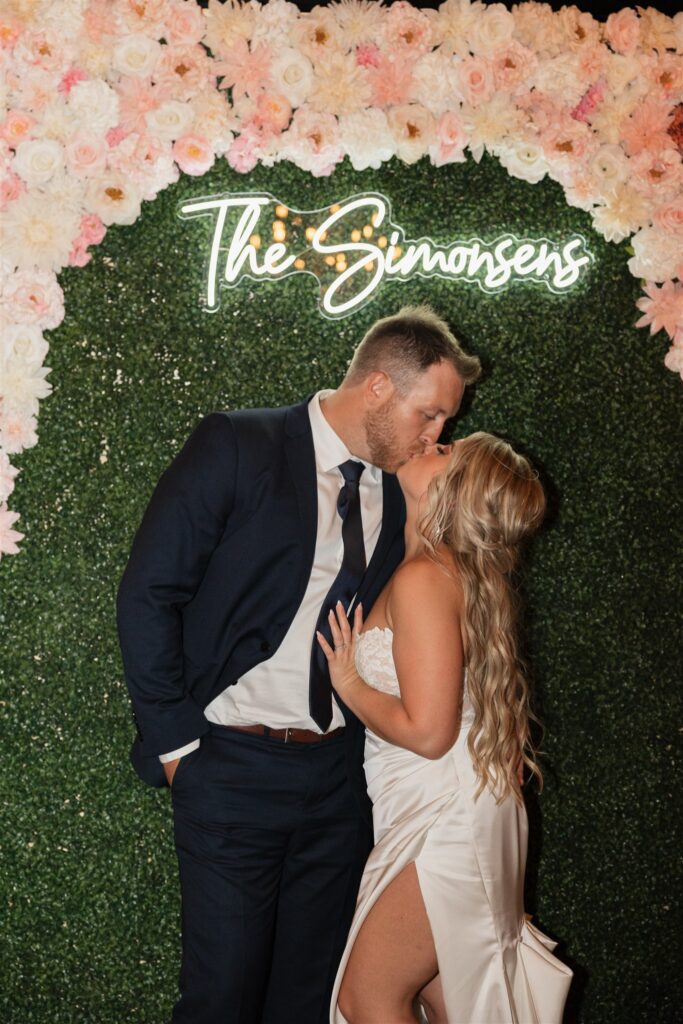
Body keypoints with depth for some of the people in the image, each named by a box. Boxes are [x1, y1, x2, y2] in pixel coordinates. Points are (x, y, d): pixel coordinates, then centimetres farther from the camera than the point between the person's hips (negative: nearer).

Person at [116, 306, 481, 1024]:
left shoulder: (401, 494, 7)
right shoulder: (236, 447, -7)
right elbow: (148, 595, -8)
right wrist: (176, 743, -9)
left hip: (338, 772, 5)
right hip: (232, 767, -4)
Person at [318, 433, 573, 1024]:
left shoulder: (424, 578, -20)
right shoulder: (458, 572, 10)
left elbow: (426, 731, -24)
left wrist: (349, 684, -10)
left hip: (444, 817, -9)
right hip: (452, 814, 9)